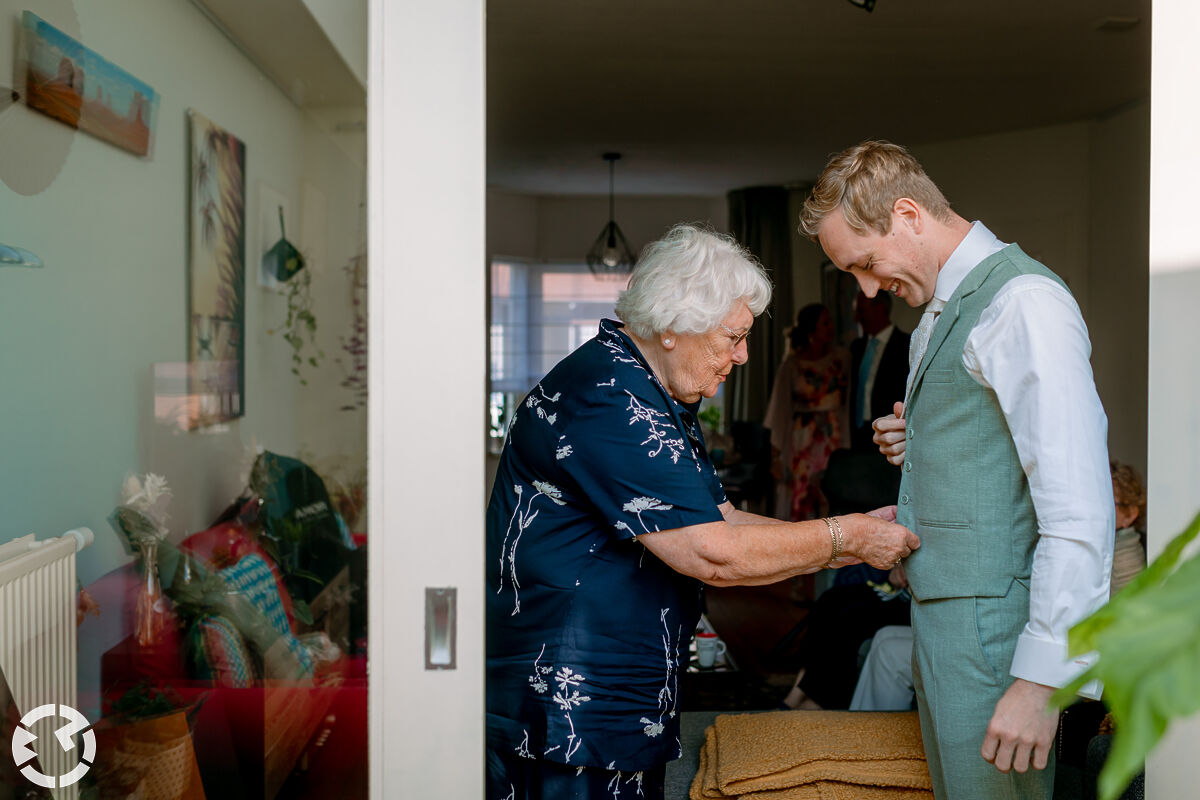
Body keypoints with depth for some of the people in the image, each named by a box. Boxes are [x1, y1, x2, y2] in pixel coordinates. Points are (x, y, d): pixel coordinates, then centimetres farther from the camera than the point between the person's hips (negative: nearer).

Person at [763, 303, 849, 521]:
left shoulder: (841, 358, 4)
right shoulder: (792, 365, -2)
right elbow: (780, 410, 0)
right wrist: (775, 456, -2)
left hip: (835, 439, 2)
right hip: (803, 443, -1)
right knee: (800, 505, -1)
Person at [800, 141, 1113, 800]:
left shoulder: (1022, 300, -16)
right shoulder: (941, 309, 15)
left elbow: (1079, 507, -22)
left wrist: (1044, 677, -22)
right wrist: (916, 448, 6)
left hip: (990, 628, -9)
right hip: (940, 620, 9)